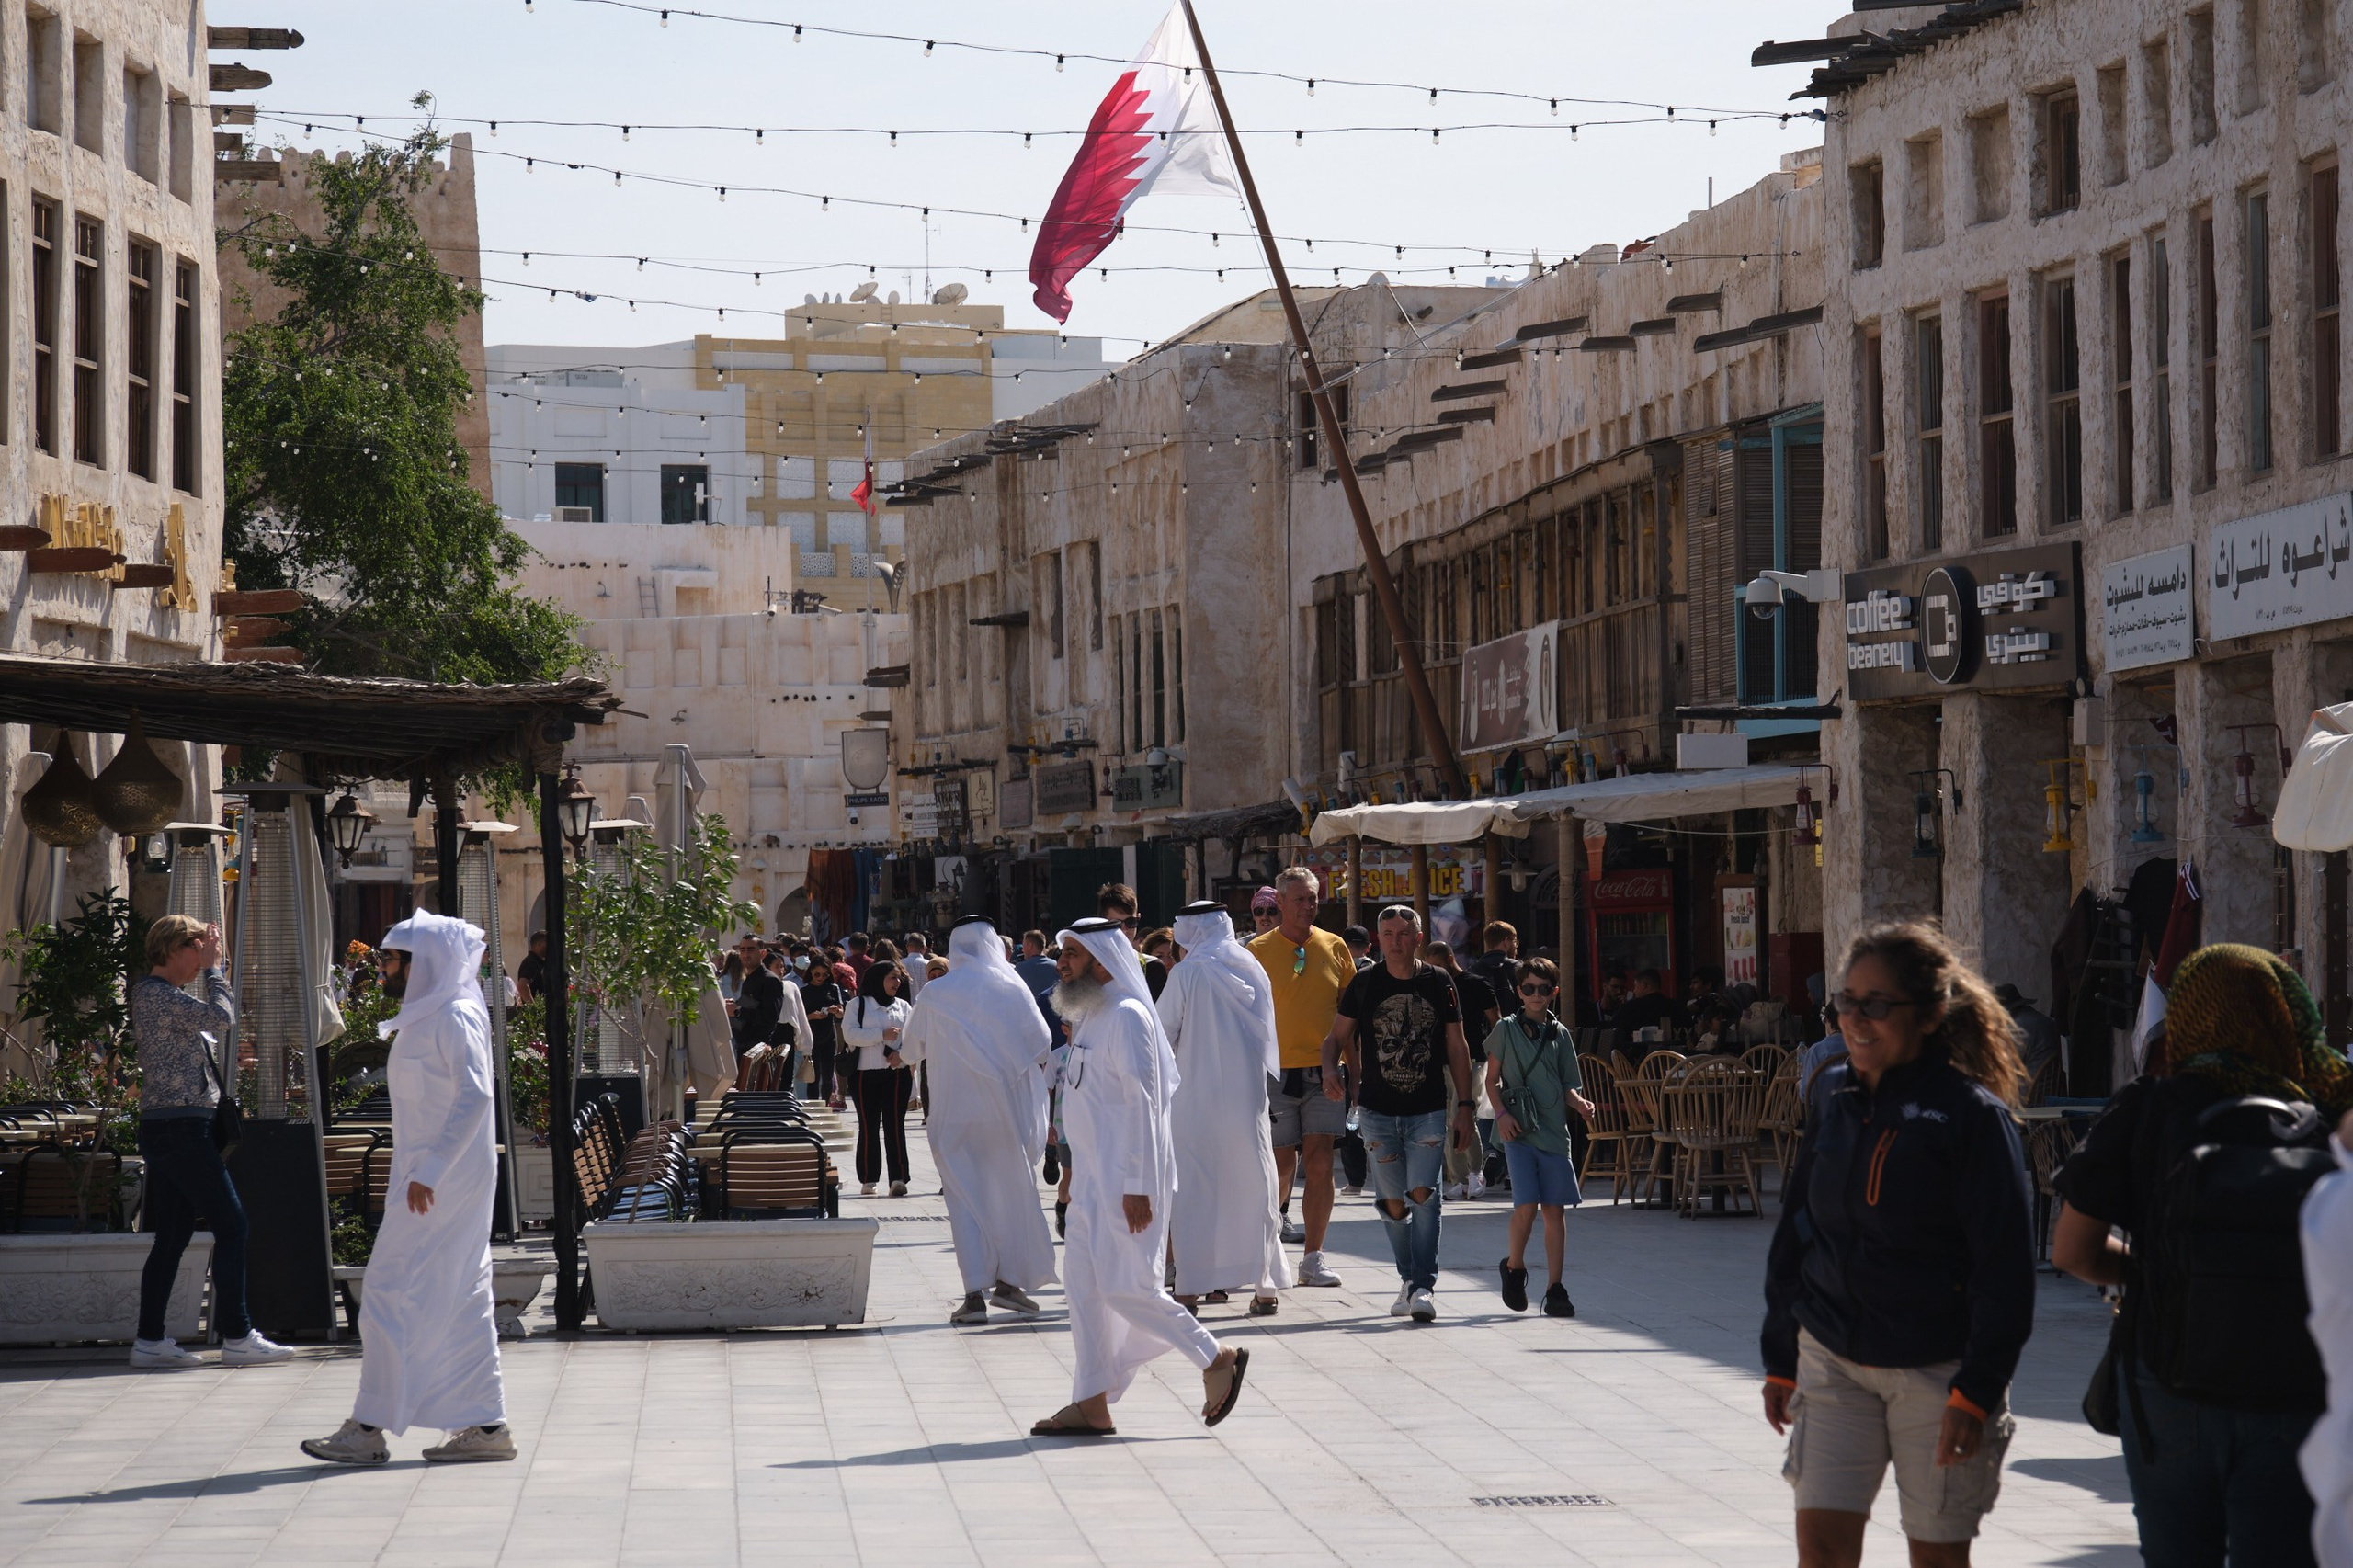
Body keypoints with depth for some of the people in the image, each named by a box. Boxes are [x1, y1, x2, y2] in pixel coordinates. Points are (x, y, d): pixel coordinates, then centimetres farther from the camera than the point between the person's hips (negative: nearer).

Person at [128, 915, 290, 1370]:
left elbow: (217, 1033, 24)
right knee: (231, 1225, -8)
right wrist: (213, 970, -7)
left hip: (167, 1128, 11)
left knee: (173, 1236, 9)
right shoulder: (156, 994, -12)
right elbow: (220, 1016, -19)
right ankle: (237, 1338, -8)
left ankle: (150, 1341, 8)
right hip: (179, 1126, -11)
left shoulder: (162, 995, 20)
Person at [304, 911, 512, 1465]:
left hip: (441, 1182, -10)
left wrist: (430, 1171, -26)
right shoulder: (426, 1017, 17)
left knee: (394, 1294, -8)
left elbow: (475, 1094, -24)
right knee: (461, 1300, 9)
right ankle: (485, 1425, 10)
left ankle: (369, 1429, -6)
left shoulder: (454, 1017, -14)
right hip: (430, 1177, 10)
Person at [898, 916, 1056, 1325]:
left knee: (965, 1198, 2)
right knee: (1013, 1190, 14)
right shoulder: (1011, 988, -3)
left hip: (953, 1111, 0)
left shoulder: (934, 994, -2)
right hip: (1005, 1108, 0)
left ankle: (975, 1292, -6)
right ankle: (1009, 1279, 14)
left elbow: (909, 1052, 10)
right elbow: (1042, 1046, 1)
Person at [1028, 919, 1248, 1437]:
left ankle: (1216, 1359, 3)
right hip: (1093, 1177, 10)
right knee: (1084, 1285, 7)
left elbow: (1141, 1103, -19)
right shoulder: (1091, 1016, 14)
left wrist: (1137, 1186, -22)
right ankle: (1091, 1405, 9)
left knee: (1126, 1287, -10)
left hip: (1126, 1178, -10)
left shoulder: (1127, 1017, -15)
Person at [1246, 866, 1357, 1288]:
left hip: (1324, 1074, 2)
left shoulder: (1334, 948, 7)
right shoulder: (1258, 951, 0)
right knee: (1283, 1165, 1)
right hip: (1276, 1072, -2)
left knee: (1319, 1162, -5)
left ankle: (1313, 1259, 0)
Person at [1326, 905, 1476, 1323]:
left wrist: (1464, 1106, 3)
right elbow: (1338, 1036, 11)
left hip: (1429, 1111, -1)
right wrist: (1330, 1067, -12)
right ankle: (1409, 1280, 22)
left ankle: (1423, 1286, -14)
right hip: (1379, 1111, 1)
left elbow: (1457, 1047, 7)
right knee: (1393, 1201, 5)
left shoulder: (1438, 983, 2)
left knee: (1422, 1193, -15)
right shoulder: (1364, 984, 3)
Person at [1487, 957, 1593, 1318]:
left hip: (1554, 1131, 3)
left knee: (1555, 1209, 0)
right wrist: (1502, 1113, -8)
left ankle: (1555, 1289, 5)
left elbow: (1568, 1085, 14)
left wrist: (1579, 1102, -7)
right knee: (1526, 1204, -13)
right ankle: (1514, 1267, 13)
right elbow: (1492, 1080, 7)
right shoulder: (1507, 1029, 4)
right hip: (1518, 1130, -3)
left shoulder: (1559, 1033, 10)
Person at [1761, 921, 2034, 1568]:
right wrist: (1780, 1361, 13)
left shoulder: (1971, 1115, -11)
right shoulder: (1835, 1097, 4)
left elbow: (2005, 1267, -12)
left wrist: (1975, 1392, -15)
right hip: (1833, 1361, 4)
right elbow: (1794, 1231, 13)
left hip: (1936, 1368, -4)